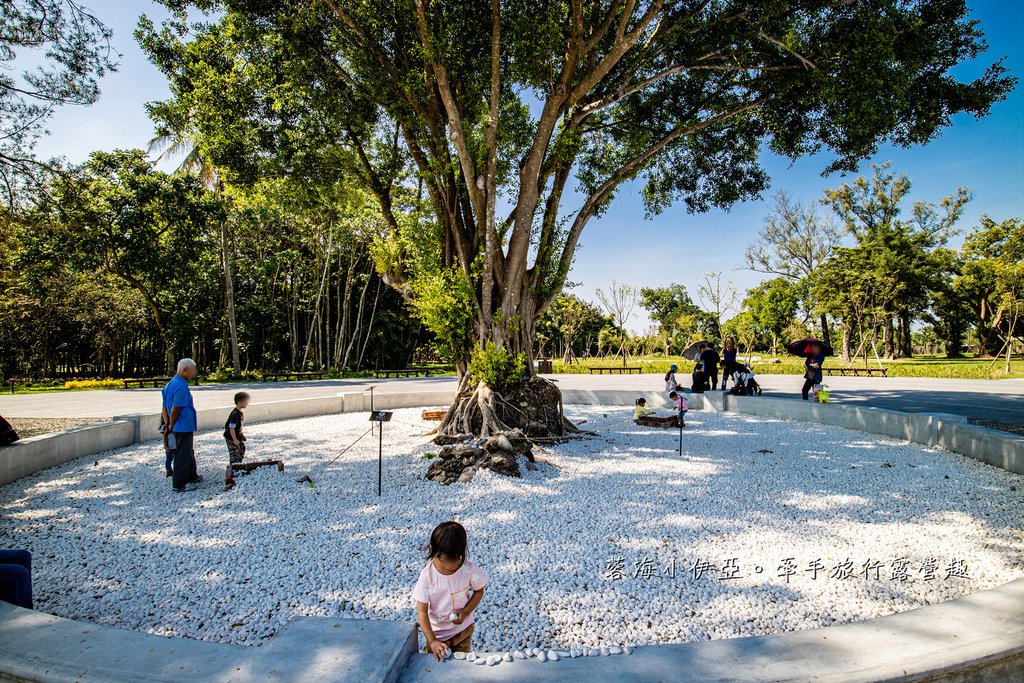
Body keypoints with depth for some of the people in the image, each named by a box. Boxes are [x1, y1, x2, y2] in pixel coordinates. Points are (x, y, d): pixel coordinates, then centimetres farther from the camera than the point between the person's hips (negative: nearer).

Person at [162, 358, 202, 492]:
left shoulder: (171, 383, 10)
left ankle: (191, 477, 36)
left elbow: (165, 408, 12)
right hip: (184, 427, -10)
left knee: (189, 453, 22)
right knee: (182, 456, 1)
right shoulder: (181, 386, -20)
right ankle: (179, 484, 11)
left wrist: (169, 426, 12)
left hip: (184, 428, 10)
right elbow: (175, 410, -22)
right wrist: (171, 427, -10)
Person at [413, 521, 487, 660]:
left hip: (463, 628, 1)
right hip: (436, 632, -1)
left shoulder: (469, 569, -22)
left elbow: (479, 591, -4)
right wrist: (432, 641, -28)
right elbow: (422, 612, -21)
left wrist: (466, 612, -19)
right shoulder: (427, 575, -25)